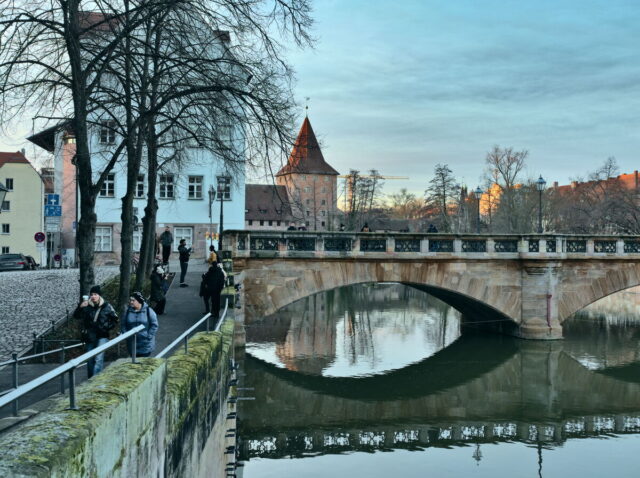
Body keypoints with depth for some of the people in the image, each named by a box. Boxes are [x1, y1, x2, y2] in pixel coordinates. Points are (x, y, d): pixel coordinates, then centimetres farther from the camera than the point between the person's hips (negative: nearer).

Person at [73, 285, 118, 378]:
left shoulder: (106, 306, -2)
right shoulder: (86, 306, 0)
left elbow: (115, 319, 8)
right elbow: (76, 316, -10)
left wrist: (107, 327, -6)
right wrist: (80, 307, -26)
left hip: (102, 337, -3)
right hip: (89, 338, 3)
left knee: (98, 359, -16)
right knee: (90, 360, 11)